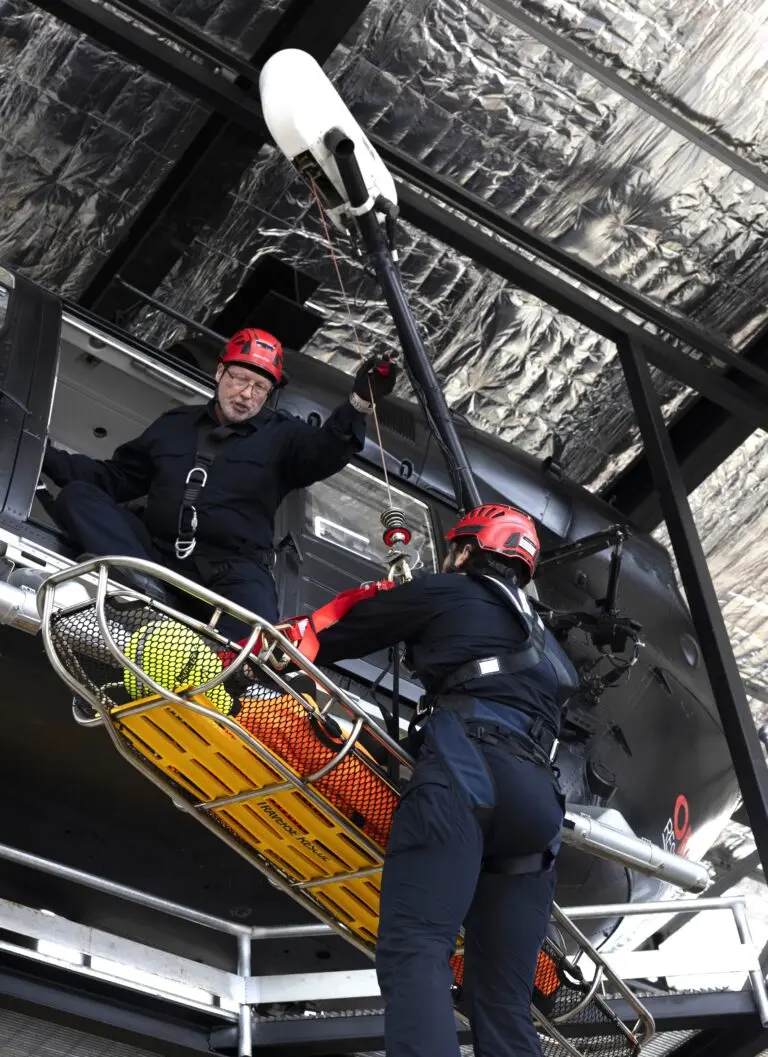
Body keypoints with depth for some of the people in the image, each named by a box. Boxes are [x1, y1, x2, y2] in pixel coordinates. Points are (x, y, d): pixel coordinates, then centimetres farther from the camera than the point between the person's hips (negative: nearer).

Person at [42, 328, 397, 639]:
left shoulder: (282, 435, 15)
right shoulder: (175, 424, 23)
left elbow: (326, 451, -8)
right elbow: (115, 477, 27)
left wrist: (359, 403, -27)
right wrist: (46, 455, 17)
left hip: (234, 569, -3)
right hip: (159, 556, 3)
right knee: (76, 496, -18)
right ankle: (145, 588, -41)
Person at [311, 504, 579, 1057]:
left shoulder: (443, 593, 18)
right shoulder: (541, 639, 37)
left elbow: (343, 634, 23)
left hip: (467, 767, -7)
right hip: (540, 798, 7)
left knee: (414, 950, -23)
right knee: (504, 1000, 4)